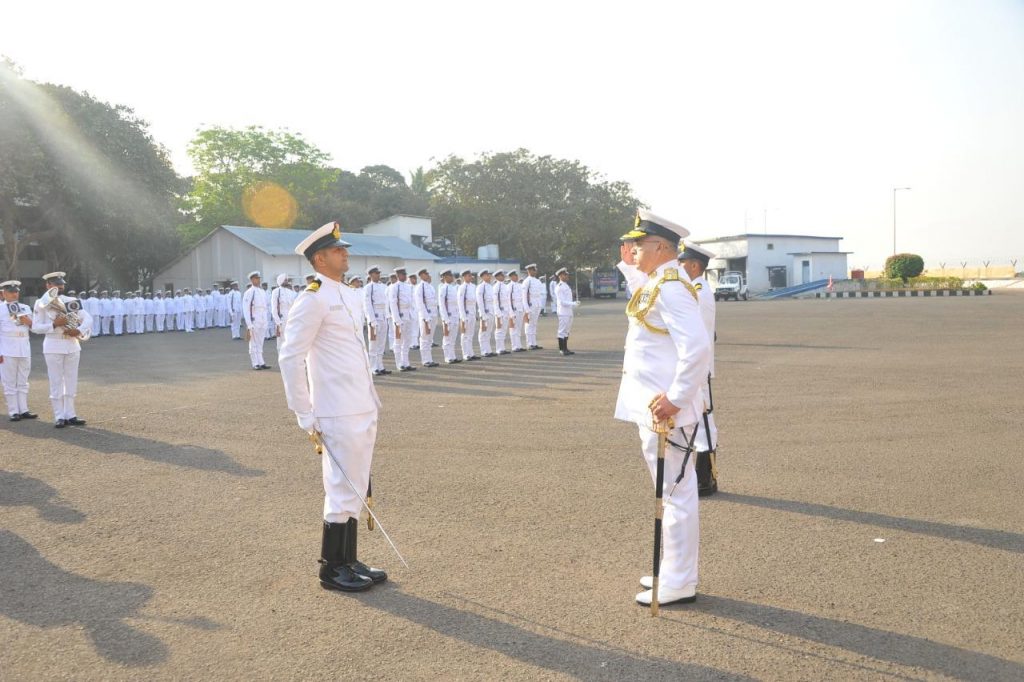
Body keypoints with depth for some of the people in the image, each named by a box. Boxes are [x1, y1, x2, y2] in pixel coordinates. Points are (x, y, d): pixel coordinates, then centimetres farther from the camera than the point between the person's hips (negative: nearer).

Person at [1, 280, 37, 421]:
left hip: (24, 349, 4)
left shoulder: (25, 308, 13)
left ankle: (23, 410, 12)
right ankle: (13, 412, 2)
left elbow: (34, 328, 17)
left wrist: (29, 322, -6)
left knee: (23, 382, 8)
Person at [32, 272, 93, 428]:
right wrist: (54, 324, -18)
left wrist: (79, 331, -16)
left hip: (72, 345, 4)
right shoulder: (41, 304, -2)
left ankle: (70, 415, 15)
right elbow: (36, 327, -5)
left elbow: (88, 318, 1)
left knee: (71, 381, 8)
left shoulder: (72, 301, 7)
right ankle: (59, 417, 5)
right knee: (56, 382, 0)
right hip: (53, 346, -4)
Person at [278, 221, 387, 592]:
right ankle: (332, 569, 16)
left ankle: (349, 561, 28)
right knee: (343, 491, 1)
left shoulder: (351, 296, 14)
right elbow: (290, 358, -15)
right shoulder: (312, 300, -13)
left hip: (364, 410, 9)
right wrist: (304, 415, -14)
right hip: (338, 414, -8)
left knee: (356, 489, 15)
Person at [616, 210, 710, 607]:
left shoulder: (671, 287, -18)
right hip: (653, 406, 10)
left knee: (675, 493, -1)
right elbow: (642, 297, 38)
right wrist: (629, 265, 27)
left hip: (665, 410, -10)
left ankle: (679, 584, 10)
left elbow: (698, 347, -28)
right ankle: (675, 571, 30)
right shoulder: (655, 284, 12)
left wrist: (676, 399, -26)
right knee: (674, 491, 17)